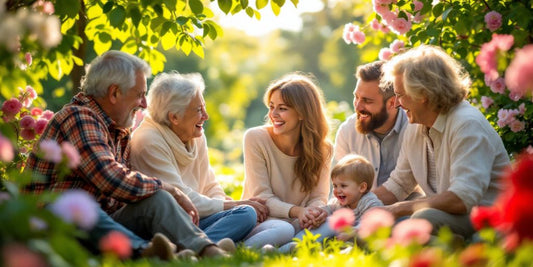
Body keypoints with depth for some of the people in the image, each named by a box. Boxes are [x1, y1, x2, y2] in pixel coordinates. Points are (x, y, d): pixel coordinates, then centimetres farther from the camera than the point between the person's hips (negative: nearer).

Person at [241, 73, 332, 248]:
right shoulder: (255, 138, -8)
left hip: (301, 226, 4)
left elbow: (319, 197, -1)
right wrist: (296, 211, -27)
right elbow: (261, 197, -9)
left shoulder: (321, 149, 2)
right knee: (283, 230, -37)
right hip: (261, 221, -4)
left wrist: (315, 211, -27)